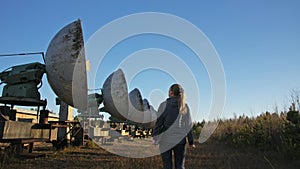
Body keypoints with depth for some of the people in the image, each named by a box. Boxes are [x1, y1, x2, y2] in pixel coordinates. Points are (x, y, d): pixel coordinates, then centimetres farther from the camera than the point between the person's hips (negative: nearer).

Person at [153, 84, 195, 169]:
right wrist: (191, 142, 10)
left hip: (166, 140, -2)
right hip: (180, 140, 2)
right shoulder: (184, 106, 0)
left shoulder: (164, 105, -8)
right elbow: (188, 125, 2)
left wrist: (155, 139, 0)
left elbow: (159, 123, -7)